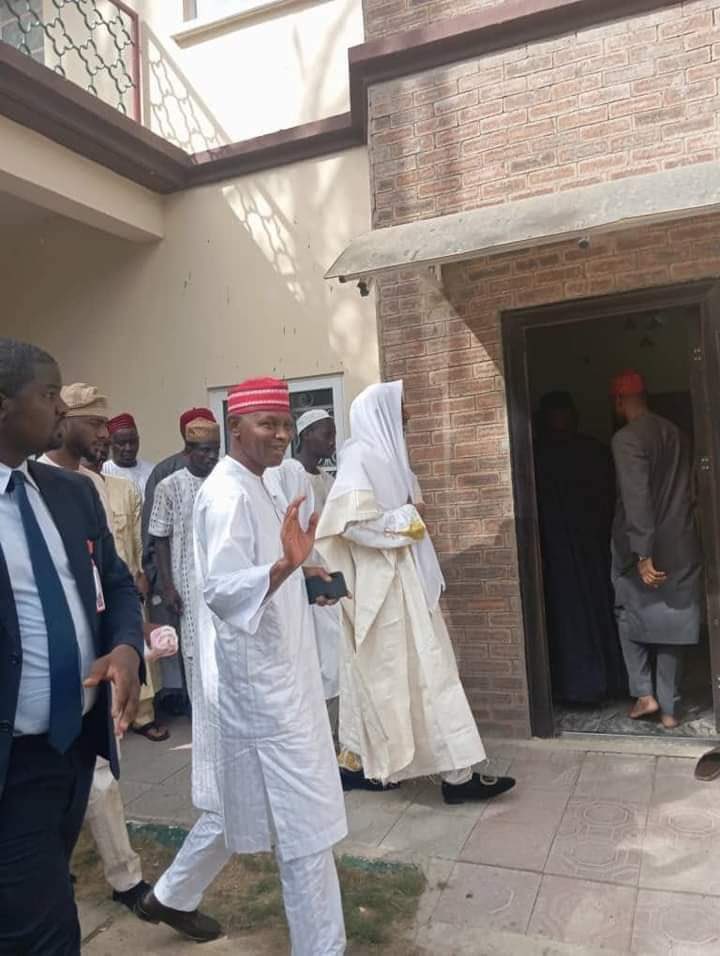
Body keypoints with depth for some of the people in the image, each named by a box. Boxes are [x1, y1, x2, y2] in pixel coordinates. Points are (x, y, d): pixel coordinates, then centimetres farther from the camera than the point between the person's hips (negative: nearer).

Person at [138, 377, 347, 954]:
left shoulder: (256, 490, 13)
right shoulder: (228, 494, -18)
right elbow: (221, 589, -30)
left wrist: (300, 573, 14)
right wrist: (286, 565, -43)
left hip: (269, 674, 11)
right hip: (256, 679, -11)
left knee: (241, 806, 25)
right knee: (304, 822, 1)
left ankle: (172, 898, 45)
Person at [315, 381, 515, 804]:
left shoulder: (383, 455, 14)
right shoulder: (362, 457, -15)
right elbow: (352, 521, -24)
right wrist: (406, 518, -14)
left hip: (399, 584, 10)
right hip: (383, 587, -10)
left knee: (379, 676, 15)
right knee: (423, 672, -4)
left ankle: (359, 763, 26)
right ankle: (457, 773, 4)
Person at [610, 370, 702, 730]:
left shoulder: (626, 439, -14)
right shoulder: (676, 433, 9)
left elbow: (636, 499, -22)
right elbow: (686, 491, 15)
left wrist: (643, 555, -23)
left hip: (644, 550, -6)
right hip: (681, 546, 6)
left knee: (631, 618, 15)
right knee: (672, 625, 11)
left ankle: (644, 693, 12)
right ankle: (669, 708, 16)